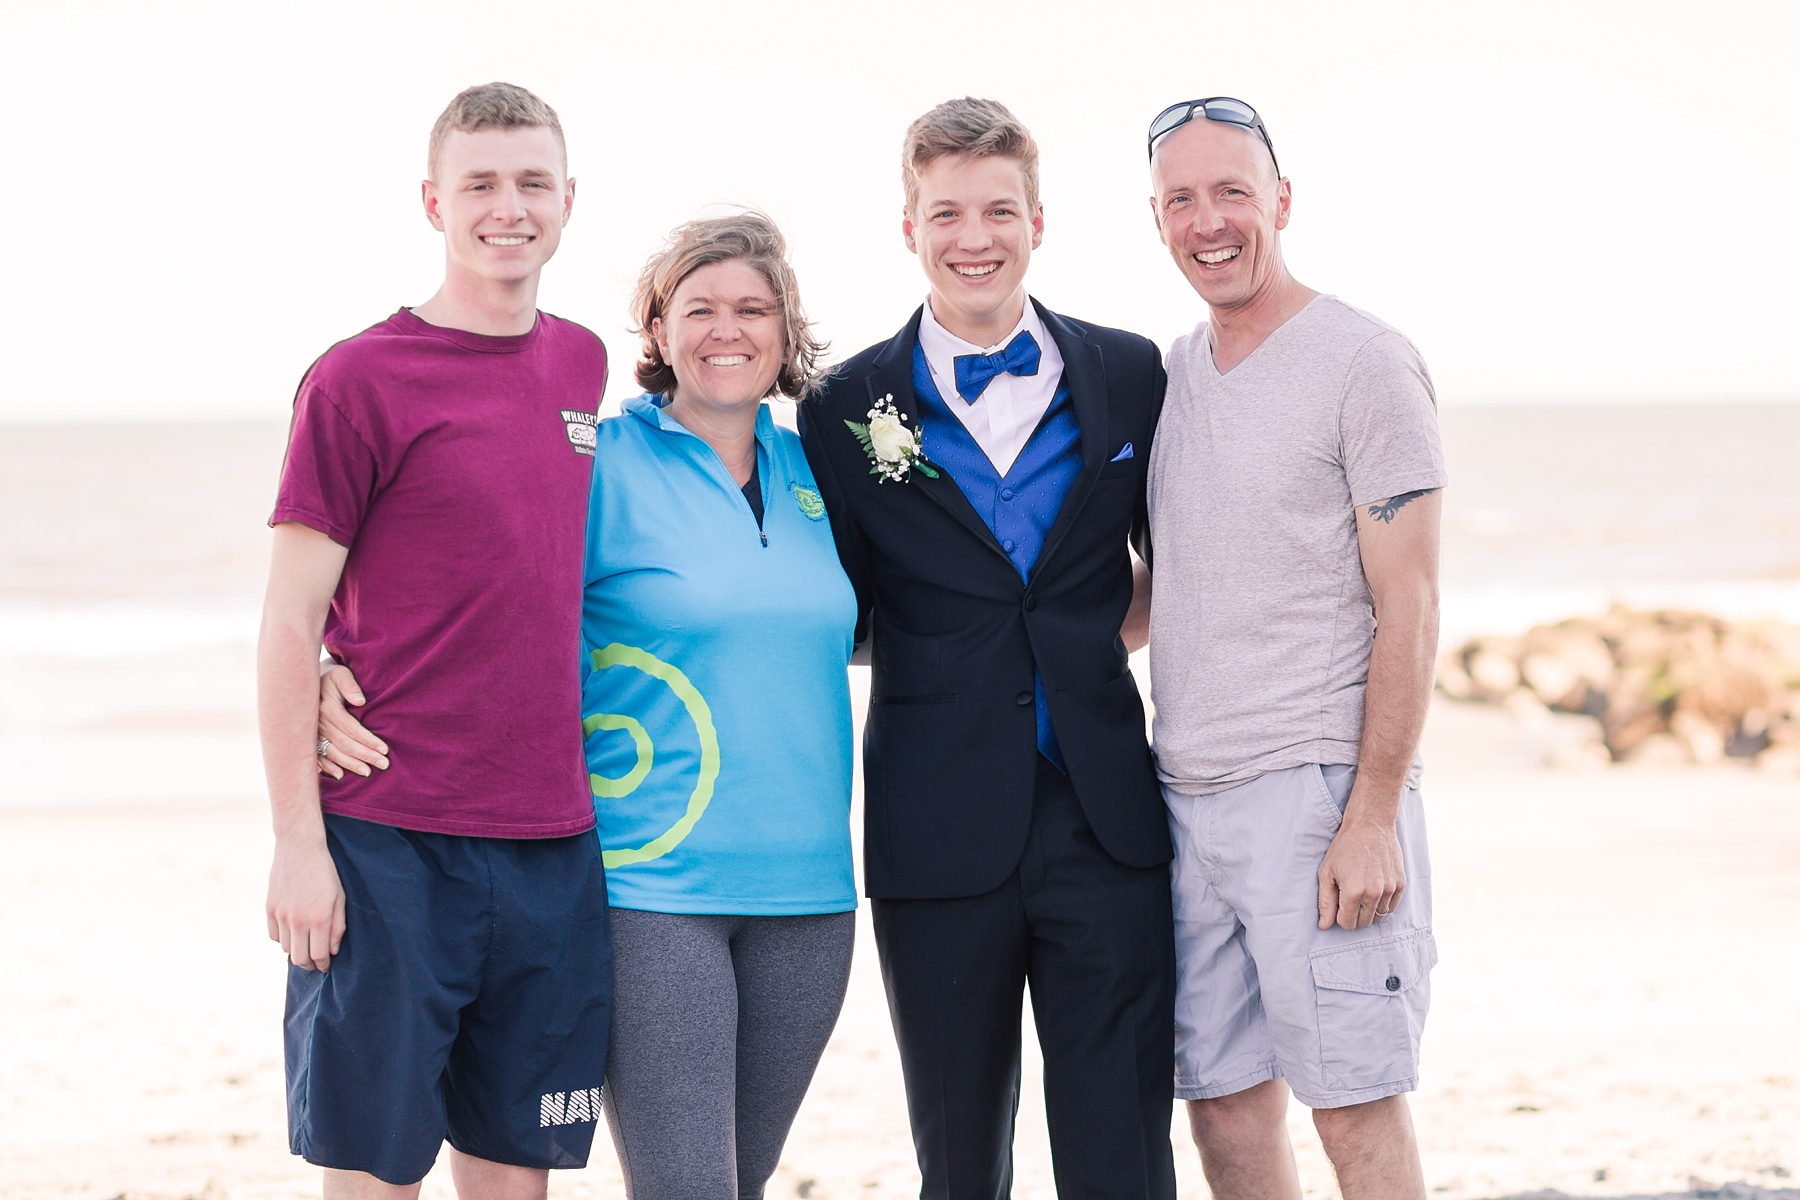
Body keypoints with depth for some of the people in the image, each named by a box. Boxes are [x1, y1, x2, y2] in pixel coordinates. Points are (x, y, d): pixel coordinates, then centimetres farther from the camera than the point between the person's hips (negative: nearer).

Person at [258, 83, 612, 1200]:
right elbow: (291, 623, -6)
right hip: (391, 843, -5)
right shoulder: (359, 379, -6)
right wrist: (298, 842, -11)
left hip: (553, 841, 5)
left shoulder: (583, 365, 11)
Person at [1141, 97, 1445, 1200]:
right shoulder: (1176, 371, 14)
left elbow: (1409, 604, -10)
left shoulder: (1367, 363, -6)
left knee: (1355, 1107, -5)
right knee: (1226, 1105, 8)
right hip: (1187, 794, 7)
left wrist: (1372, 816, -16)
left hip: (1318, 789, -7)